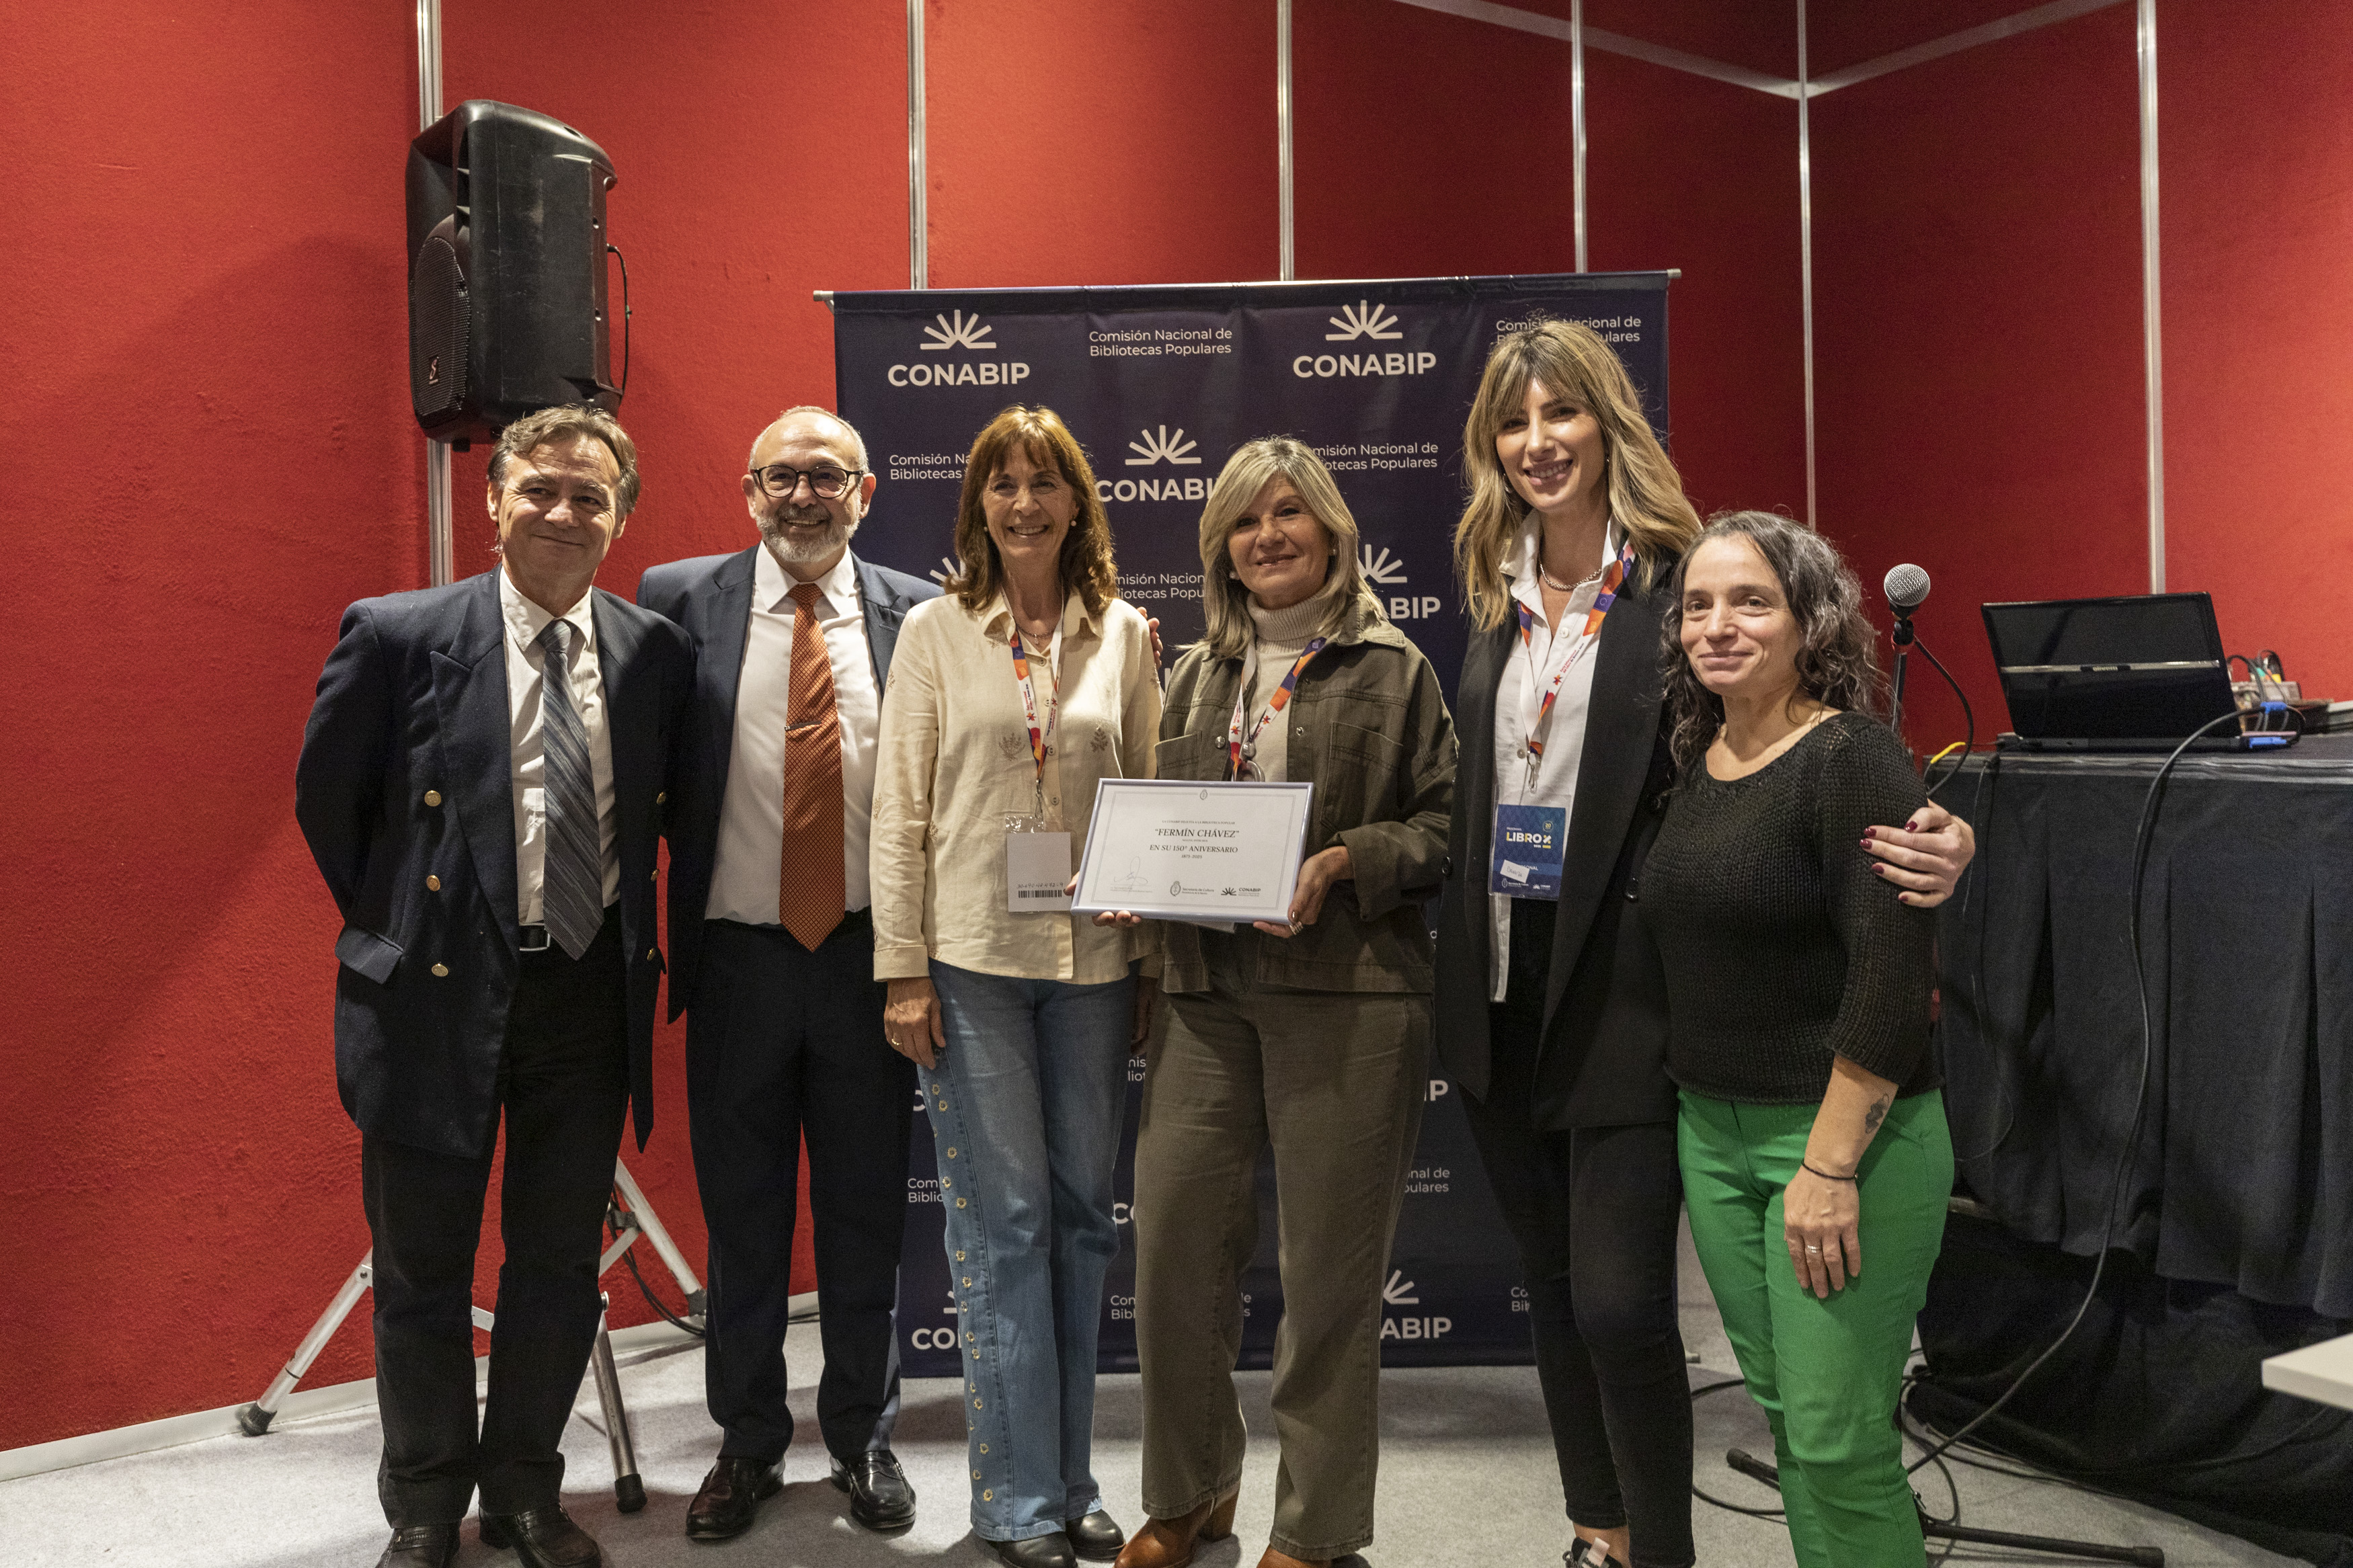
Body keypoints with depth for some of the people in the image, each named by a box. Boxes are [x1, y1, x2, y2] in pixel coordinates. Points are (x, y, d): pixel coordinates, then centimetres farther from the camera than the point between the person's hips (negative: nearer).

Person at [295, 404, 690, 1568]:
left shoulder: (654, 653, 1)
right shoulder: (398, 635, -6)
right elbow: (326, 797, 3)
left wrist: (635, 938, 8)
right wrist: (393, 930, 6)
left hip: (591, 992, 3)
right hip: (440, 992, -2)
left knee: (560, 1262, 13)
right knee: (422, 1268, 11)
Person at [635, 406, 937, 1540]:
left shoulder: (918, 615, 1)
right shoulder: (679, 599, 1)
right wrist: (677, 883, -4)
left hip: (869, 956, 0)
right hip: (737, 957, 0)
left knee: (866, 1213, 11)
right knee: (741, 1216, 12)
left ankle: (864, 1439, 29)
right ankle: (748, 1445, 29)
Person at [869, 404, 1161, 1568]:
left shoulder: (1122, 632, 7)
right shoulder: (935, 631, 3)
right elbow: (899, 810, 1)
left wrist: (1160, 951, 4)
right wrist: (902, 970, -4)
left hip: (1093, 956, 2)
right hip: (972, 954, -2)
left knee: (1079, 1213, 8)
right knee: (1004, 1218, 0)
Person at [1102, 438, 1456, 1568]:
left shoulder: (1395, 669, 4)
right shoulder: (1197, 675, 17)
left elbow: (1443, 824, -1)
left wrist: (1340, 864, -15)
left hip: (1347, 996, -4)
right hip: (1207, 995, 4)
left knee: (1328, 1264, 4)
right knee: (1171, 1241, 3)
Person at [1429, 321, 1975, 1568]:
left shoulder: (1679, 581, -8)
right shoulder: (1496, 598, 10)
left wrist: (1933, 840, -28)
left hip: (1623, 988, -6)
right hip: (1502, 985, 6)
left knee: (1620, 1302, -3)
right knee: (1553, 1285, 17)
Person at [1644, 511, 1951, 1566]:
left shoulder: (1853, 762, -13)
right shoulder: (1696, 765, 10)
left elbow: (1895, 971, -20)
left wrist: (1832, 1164, -21)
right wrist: (1699, 1110, 12)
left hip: (1846, 1135, -7)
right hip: (1711, 1131, 7)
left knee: (1839, 1446, -2)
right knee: (1781, 1410, 16)